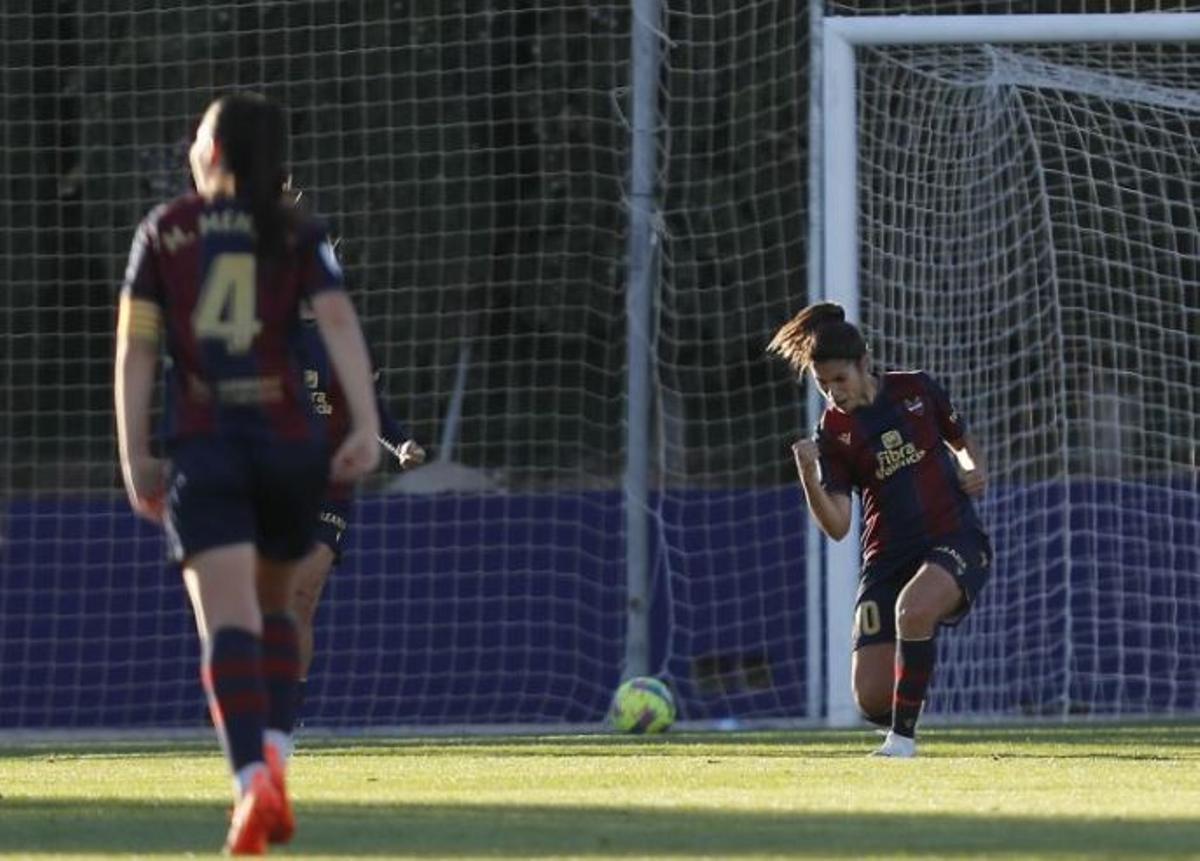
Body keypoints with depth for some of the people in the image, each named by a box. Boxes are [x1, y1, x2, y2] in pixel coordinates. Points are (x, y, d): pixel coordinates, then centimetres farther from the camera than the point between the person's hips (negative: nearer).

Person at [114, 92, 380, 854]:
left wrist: (135, 456, 5)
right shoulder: (299, 234, 7)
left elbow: (136, 348, 3)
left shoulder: (164, 233, 7)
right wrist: (366, 426, -13)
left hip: (202, 448, -1)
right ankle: (273, 756, 8)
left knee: (228, 620, -10)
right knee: (274, 605, 23)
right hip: (288, 441, 2)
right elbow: (339, 322, -8)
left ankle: (253, 780, -29)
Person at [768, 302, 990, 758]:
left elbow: (962, 442, 18)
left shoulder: (915, 389, 1)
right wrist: (808, 475, -26)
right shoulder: (833, 433, -1)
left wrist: (975, 468, -5)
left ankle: (903, 735, -21)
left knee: (913, 609, -36)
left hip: (955, 538, -2)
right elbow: (837, 527, -10)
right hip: (888, 557, 2)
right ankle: (895, 719, 31)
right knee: (872, 700, -9)